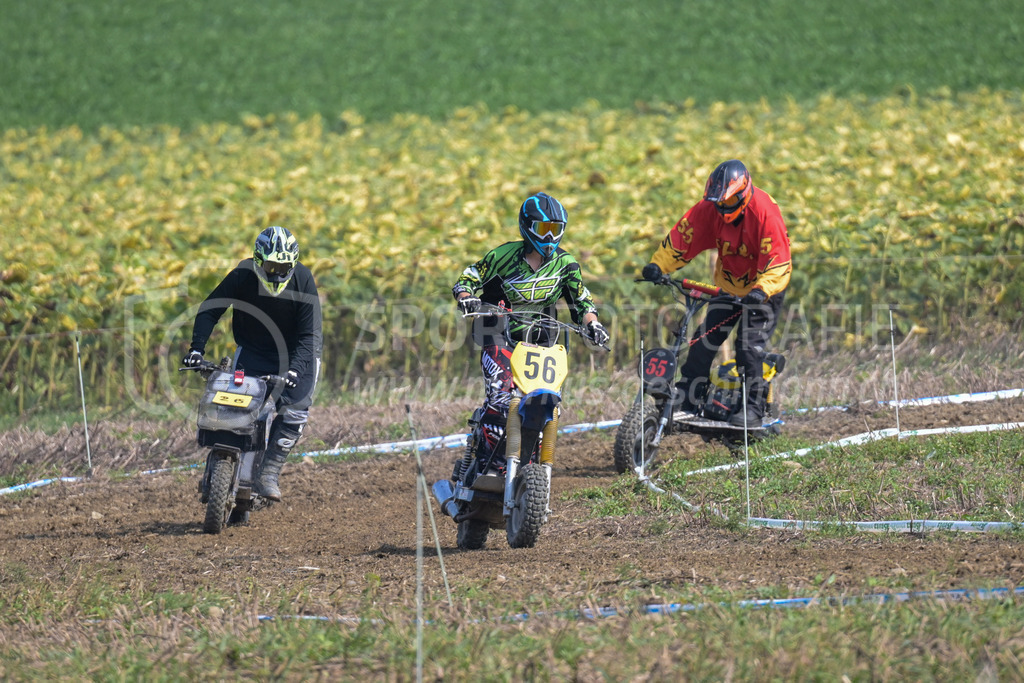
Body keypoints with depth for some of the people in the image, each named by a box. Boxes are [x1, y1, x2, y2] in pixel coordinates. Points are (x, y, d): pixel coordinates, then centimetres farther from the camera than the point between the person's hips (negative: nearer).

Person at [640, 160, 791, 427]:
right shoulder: (709, 208, -12)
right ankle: (686, 402, 6)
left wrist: (761, 291, -48)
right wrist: (658, 265, -24)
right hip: (727, 285, 5)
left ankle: (753, 409, -7)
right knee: (703, 342, -2)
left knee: (750, 347, -16)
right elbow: (682, 235, -9)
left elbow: (778, 263, -32)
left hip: (764, 288, -5)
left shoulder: (765, 212, -28)